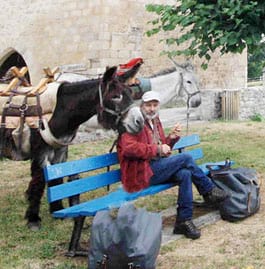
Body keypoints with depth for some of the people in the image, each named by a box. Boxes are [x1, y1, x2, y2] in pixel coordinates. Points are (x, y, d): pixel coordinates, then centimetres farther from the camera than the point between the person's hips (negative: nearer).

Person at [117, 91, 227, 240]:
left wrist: (171, 138, 4)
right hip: (141, 173, -8)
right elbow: (128, 148, -22)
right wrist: (157, 149, -21)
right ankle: (210, 190, 2)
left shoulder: (155, 122, 21)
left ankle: (184, 221, -14)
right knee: (185, 158, -17)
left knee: (185, 174, -21)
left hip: (158, 168, 8)